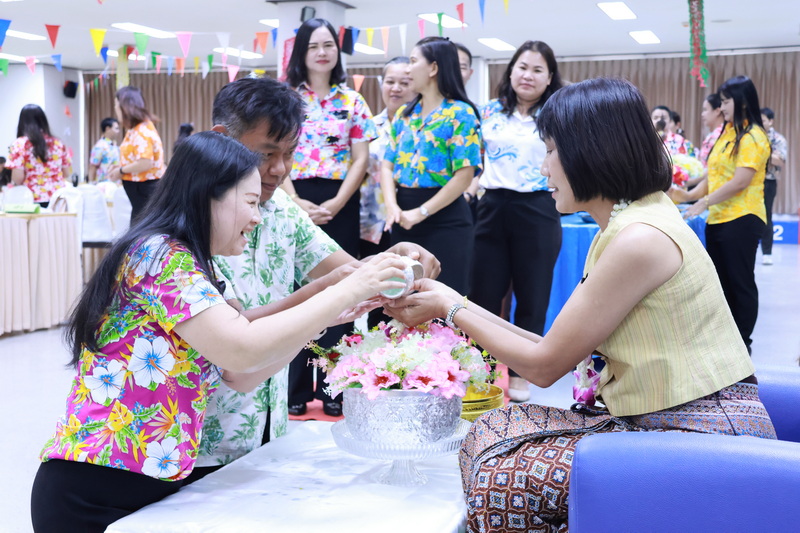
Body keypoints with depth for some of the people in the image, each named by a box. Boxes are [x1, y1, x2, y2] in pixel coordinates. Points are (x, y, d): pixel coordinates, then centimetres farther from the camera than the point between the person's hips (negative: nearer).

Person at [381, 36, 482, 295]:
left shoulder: (460, 114, -7)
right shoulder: (404, 113, 12)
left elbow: (463, 176, -14)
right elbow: (388, 165, 8)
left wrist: (421, 213, -15)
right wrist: (392, 206, -10)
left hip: (445, 219, -6)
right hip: (404, 219, 6)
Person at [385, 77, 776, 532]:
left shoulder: (640, 239, -20)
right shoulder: (626, 225, 12)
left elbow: (545, 365, -12)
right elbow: (562, 352, 8)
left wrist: (453, 308, -1)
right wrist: (459, 309, 11)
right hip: (659, 424, 9)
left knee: (501, 477, -18)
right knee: (496, 431, 0)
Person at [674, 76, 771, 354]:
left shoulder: (753, 137, -11)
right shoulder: (727, 133, 15)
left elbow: (740, 182, -18)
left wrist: (704, 203, -17)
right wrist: (690, 195, 0)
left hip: (742, 220, -8)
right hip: (718, 220, 8)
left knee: (740, 283, 1)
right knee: (721, 282, 12)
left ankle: (742, 343, 11)